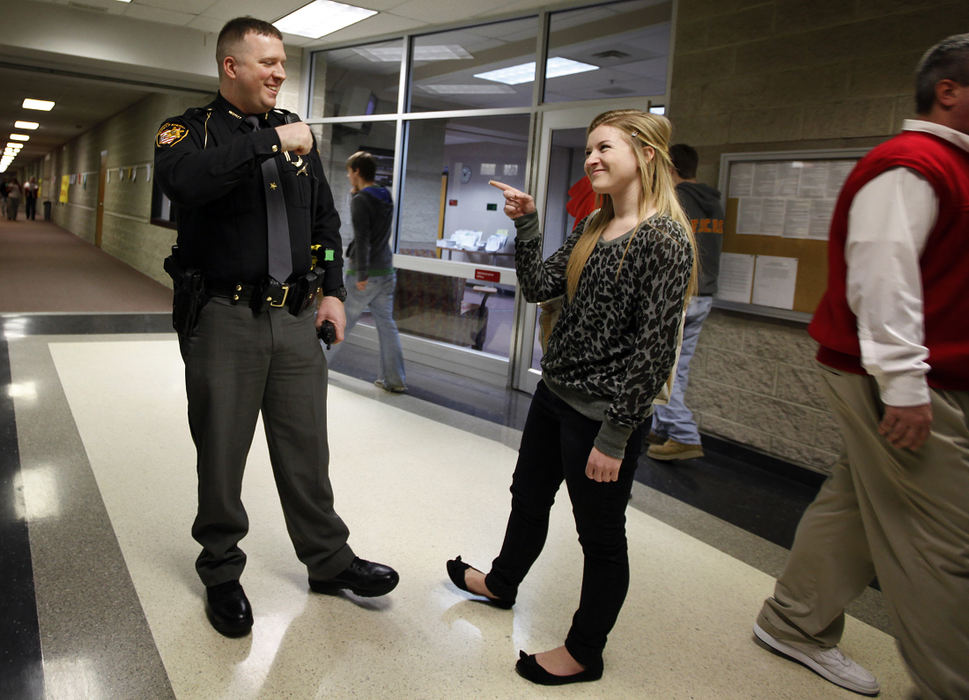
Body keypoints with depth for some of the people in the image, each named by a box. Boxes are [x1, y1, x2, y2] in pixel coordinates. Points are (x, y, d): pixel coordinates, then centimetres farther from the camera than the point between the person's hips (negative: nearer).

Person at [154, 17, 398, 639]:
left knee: (307, 447, 10)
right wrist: (270, 142, -22)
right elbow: (185, 180, -26)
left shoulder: (297, 134, 12)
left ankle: (329, 559, 26)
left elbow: (326, 220, 16)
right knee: (222, 453, 7)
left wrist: (332, 290, 6)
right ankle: (222, 573, 26)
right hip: (223, 316, -3)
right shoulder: (190, 130, -1)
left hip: (295, 316, 4)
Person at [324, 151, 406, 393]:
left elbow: (362, 239, -20)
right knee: (386, 324, 7)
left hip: (364, 275, -7)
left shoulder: (360, 200, -12)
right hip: (386, 272, 7)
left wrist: (362, 274, -22)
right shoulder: (386, 198, 12)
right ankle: (394, 380, 8)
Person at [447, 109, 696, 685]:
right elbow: (538, 286, 7)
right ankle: (503, 582, 52)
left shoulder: (666, 239, -18)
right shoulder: (594, 227, 8)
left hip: (603, 415, -8)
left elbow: (654, 350, -21)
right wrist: (526, 223, -5)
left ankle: (585, 653, 29)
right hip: (554, 395, 9)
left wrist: (615, 436, -20)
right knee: (529, 497, 26)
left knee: (601, 535, 10)